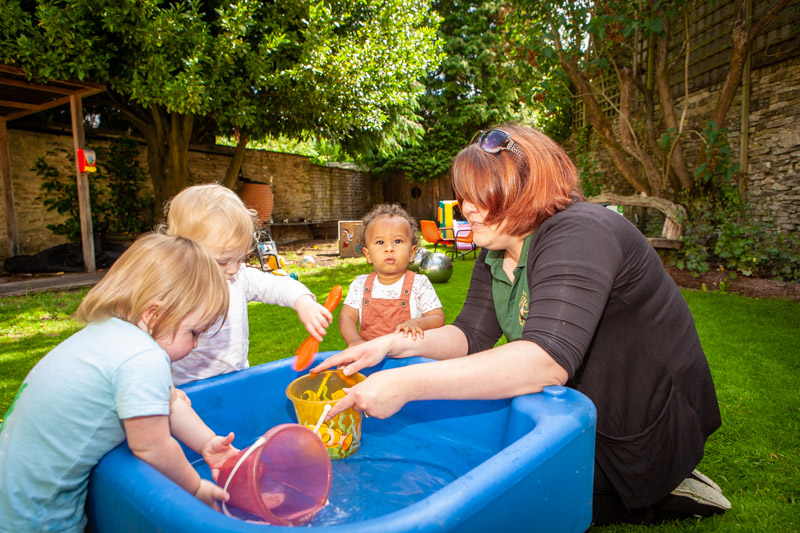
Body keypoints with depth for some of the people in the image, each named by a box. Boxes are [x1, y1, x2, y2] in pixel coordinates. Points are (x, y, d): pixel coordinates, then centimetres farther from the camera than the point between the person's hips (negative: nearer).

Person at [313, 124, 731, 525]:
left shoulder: (578, 234, -27)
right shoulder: (494, 253, 2)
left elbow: (549, 360, -40)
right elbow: (471, 335, -1)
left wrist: (408, 385, -42)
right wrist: (393, 343, -18)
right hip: (582, 411, 8)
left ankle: (653, 497, 5)